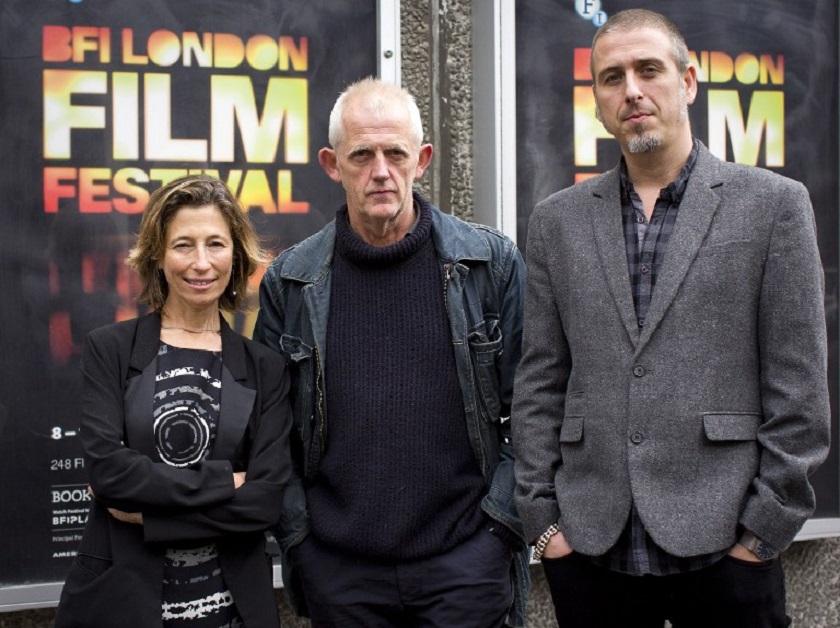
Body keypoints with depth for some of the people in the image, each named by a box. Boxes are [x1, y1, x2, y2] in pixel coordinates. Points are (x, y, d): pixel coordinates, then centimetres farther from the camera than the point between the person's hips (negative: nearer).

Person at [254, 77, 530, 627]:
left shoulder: (492, 262, -1)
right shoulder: (290, 281, 3)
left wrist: (504, 515, -3)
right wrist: (295, 530, 1)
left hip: (466, 559, -1)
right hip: (337, 568, 2)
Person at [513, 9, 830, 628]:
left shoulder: (773, 204, 1)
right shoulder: (557, 221, 9)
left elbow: (799, 385, -2)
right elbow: (540, 385, 8)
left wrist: (766, 528, -6)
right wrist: (542, 516, 2)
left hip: (723, 551, -2)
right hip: (589, 551, 3)